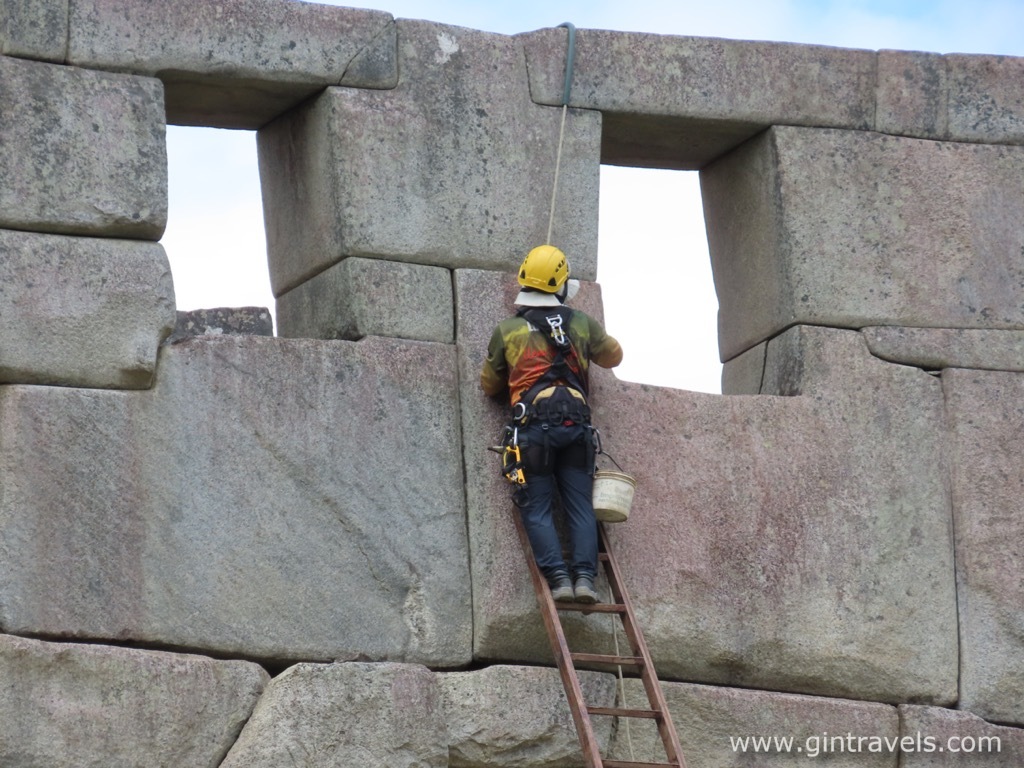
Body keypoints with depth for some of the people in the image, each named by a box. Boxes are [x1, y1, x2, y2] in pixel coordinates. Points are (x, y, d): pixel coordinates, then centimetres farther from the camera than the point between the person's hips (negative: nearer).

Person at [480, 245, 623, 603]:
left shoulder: (507, 330, 9)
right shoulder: (581, 323, 13)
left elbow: (489, 384, 20)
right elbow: (614, 356, 31)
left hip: (534, 426, -2)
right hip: (576, 423, 2)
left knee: (537, 509, 0)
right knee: (580, 506, 3)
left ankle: (558, 577, -16)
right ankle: (584, 575, -12)